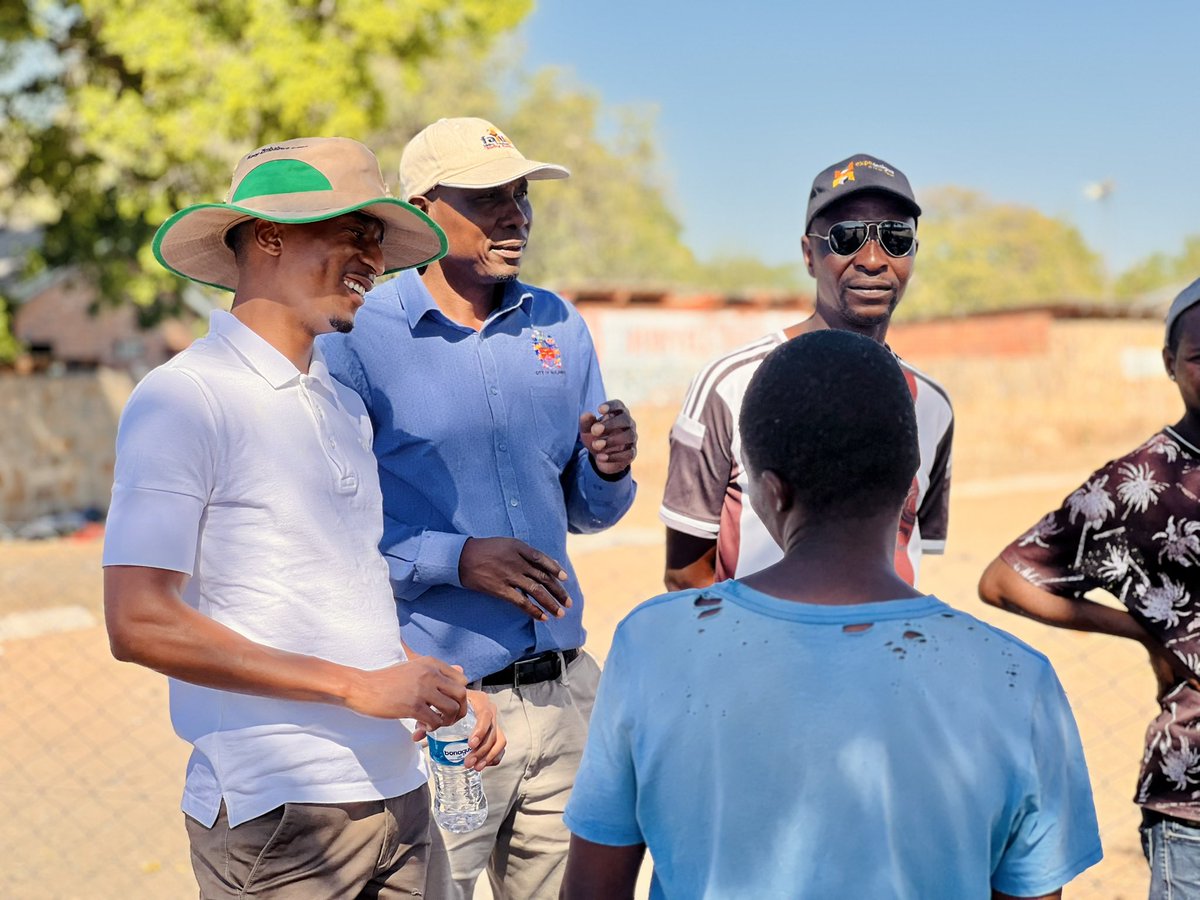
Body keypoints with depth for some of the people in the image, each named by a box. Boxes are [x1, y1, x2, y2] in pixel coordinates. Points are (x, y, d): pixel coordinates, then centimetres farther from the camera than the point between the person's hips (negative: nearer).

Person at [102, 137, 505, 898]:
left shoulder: (345, 405, 15)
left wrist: (445, 689, 5)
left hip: (399, 797, 7)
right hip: (277, 817, -7)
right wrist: (359, 687, -18)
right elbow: (139, 624, -17)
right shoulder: (185, 400, -9)